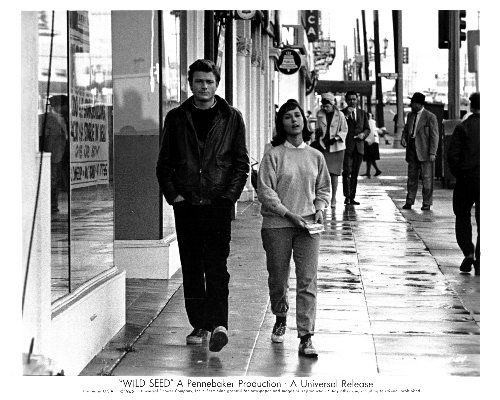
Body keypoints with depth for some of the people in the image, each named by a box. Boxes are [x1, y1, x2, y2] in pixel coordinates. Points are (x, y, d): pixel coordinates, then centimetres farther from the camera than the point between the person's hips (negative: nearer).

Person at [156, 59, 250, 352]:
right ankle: (200, 325, 14)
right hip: (186, 205, 3)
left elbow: (242, 163, 5)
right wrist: (173, 194, -2)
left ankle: (219, 324, -15)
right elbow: (164, 163, 11)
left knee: (216, 265, -10)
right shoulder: (176, 118, 9)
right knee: (191, 268, 6)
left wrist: (229, 195, -7)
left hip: (218, 204, -3)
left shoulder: (232, 118, 5)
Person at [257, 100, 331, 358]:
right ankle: (280, 319, 40)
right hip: (277, 224, -2)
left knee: (308, 281, -7)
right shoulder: (273, 155, -3)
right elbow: (265, 192, -8)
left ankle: (306, 338, -8)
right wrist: (289, 214, -14)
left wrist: (319, 208, 0)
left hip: (308, 225, 2)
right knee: (277, 279, 10)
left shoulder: (315, 156, 8)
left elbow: (324, 188, 19)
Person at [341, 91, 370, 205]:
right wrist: (346, 115, -14)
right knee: (347, 172, -14)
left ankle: (352, 197, 10)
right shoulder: (342, 113, 3)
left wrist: (363, 134, -3)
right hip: (347, 146, -4)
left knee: (355, 173, 6)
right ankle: (347, 196, -13)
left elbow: (367, 129, 18)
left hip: (359, 147, 4)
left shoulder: (362, 113, 16)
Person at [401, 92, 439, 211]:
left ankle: (426, 203, 6)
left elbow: (434, 136, -9)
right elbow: (406, 129, 23)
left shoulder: (430, 117, -7)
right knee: (412, 177, 9)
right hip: (412, 150, 6)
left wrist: (432, 153, -15)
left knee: (427, 178, -1)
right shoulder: (410, 115, 13)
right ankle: (409, 202, 14)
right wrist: (403, 138, 0)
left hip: (425, 152, -6)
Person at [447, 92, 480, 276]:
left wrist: (458, 174, 5)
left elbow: (452, 155, -8)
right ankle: (480, 262, 5)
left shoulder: (463, 127, -4)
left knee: (462, 217, 14)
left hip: (466, 180, -2)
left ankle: (468, 252, -4)